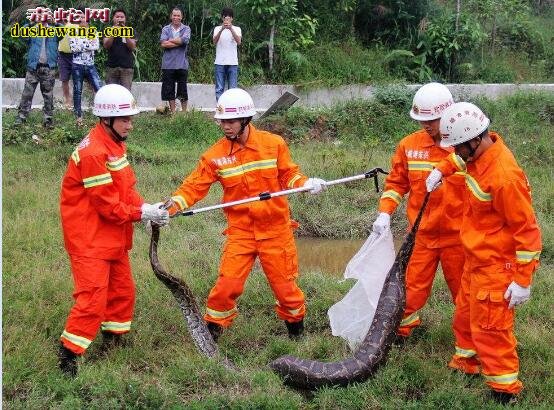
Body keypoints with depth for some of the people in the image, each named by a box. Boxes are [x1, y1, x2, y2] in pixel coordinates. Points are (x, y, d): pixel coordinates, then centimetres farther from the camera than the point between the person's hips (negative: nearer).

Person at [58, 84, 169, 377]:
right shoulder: (93, 153, -24)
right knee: (93, 297, -9)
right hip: (90, 238, -10)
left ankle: (113, 341, 35)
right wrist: (143, 214, -17)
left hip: (113, 236, 10)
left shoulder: (115, 144, 7)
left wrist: (145, 207, -7)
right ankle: (68, 355, 1)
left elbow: (126, 187, 9)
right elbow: (108, 206, -23)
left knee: (122, 290, 19)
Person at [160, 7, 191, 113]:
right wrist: (179, 42, -10)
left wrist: (170, 41, -7)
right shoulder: (166, 29, 7)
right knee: (169, 89, 5)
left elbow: (185, 40, -15)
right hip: (168, 64, 1)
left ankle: (184, 112, 12)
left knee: (183, 90, 4)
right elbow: (163, 44, -8)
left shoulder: (186, 29, 5)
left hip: (182, 64, -1)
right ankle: (172, 111, 15)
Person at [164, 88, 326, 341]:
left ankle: (296, 328, 33)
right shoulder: (215, 155, -5)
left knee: (285, 284, 9)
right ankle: (212, 331, 13)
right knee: (227, 285, -7)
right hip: (240, 232, 0)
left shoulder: (273, 144, -4)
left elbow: (288, 174, 4)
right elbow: (194, 186, -5)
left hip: (275, 229, 0)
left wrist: (305, 183, -16)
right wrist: (172, 206, -20)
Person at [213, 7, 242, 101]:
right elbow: (214, 41, -10)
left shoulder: (237, 29, 8)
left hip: (233, 63, 0)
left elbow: (239, 42, -11)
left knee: (233, 89, -1)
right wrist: (221, 29, -25)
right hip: (219, 62, 0)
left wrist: (231, 29, -24)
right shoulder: (217, 28, 9)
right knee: (219, 89, -1)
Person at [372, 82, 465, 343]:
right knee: (411, 288, 9)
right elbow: (396, 182, 8)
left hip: (458, 235, -2)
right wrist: (384, 213, -2)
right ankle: (400, 332, 27)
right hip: (421, 234, 2)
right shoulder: (409, 145, -1)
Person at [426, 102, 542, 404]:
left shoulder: (504, 177, -31)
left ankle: (505, 390, 12)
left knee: (490, 328, -2)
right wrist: (441, 170, 10)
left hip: (495, 265, -9)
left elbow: (527, 230, -25)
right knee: (465, 314, 24)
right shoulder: (479, 151, -4)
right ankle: (466, 362, 44)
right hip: (475, 258, 10)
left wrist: (523, 280, -22)